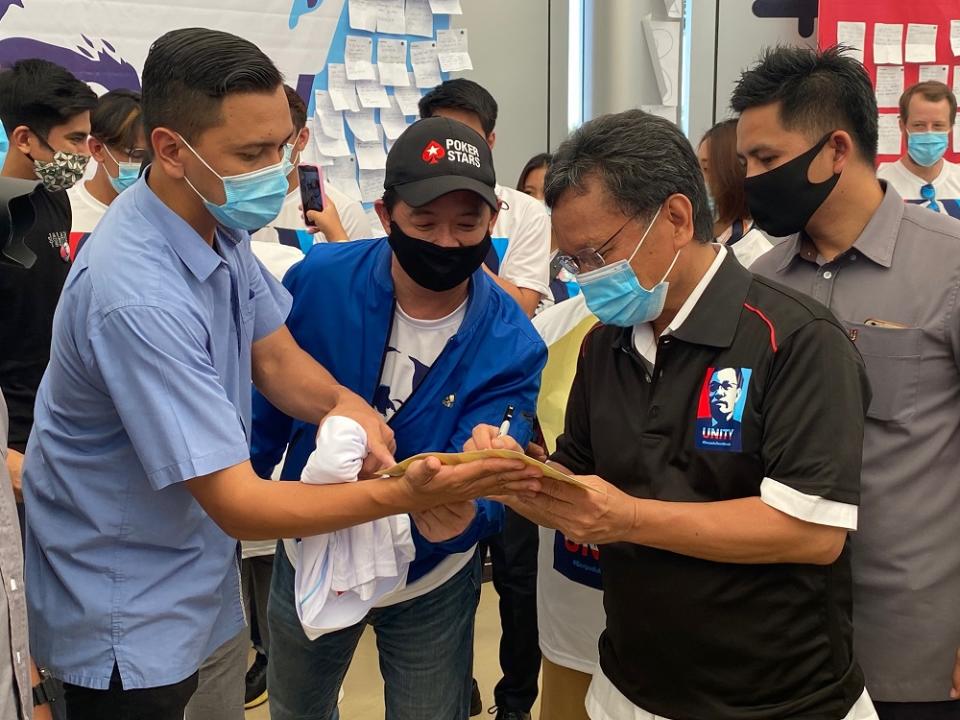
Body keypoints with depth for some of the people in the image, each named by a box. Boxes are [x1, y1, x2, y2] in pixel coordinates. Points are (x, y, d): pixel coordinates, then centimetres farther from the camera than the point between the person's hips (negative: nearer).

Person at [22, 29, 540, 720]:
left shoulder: (216, 221, -5)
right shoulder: (138, 298, -32)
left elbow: (276, 358, 4)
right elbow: (237, 503, -30)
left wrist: (341, 403, -18)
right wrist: (405, 494, -37)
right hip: (128, 613, -7)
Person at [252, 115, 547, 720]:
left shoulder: (510, 346, -23)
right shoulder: (317, 282, -20)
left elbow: (483, 486, -29)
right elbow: (266, 412, -6)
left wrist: (461, 514, -53)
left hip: (429, 585, -2)